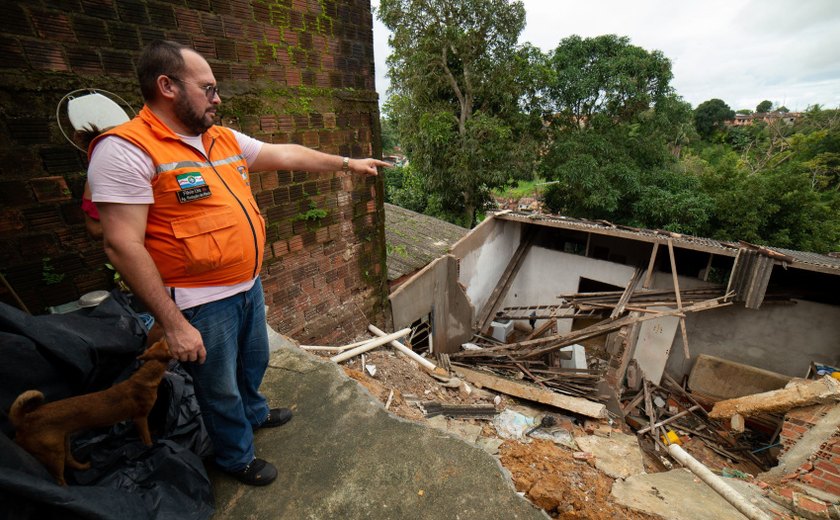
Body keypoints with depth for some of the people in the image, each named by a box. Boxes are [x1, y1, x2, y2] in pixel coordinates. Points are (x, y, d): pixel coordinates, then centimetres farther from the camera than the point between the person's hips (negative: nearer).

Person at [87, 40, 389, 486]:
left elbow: (287, 155, 13)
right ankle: (236, 456, 41)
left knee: (254, 361, 27)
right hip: (203, 302, -7)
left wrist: (347, 163, 14)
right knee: (220, 385, 14)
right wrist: (173, 324, -20)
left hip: (249, 285, 8)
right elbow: (122, 245, -21)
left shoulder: (225, 139, 5)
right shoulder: (126, 149, -18)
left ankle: (253, 413, 56)